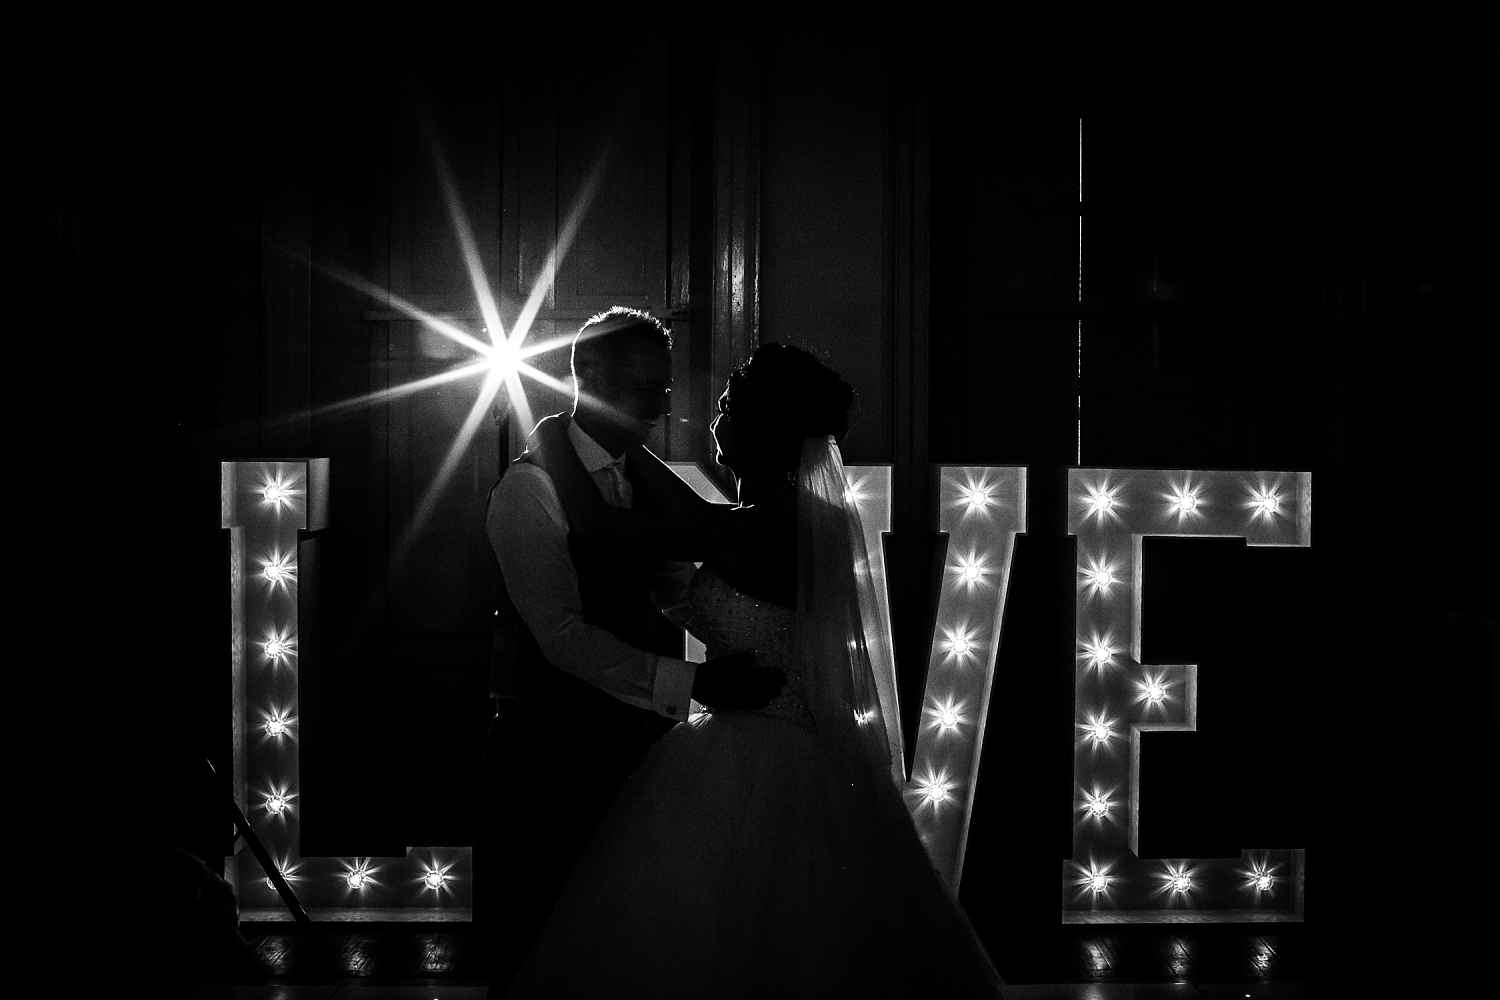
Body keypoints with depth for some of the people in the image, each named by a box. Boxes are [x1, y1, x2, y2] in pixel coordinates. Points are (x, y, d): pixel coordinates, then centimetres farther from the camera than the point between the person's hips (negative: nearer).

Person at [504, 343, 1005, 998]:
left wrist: (554, 441, 5)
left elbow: (591, 519, -13)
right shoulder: (825, 524, 3)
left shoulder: (740, 535, -19)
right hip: (822, 769, 8)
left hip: (740, 773, -8)